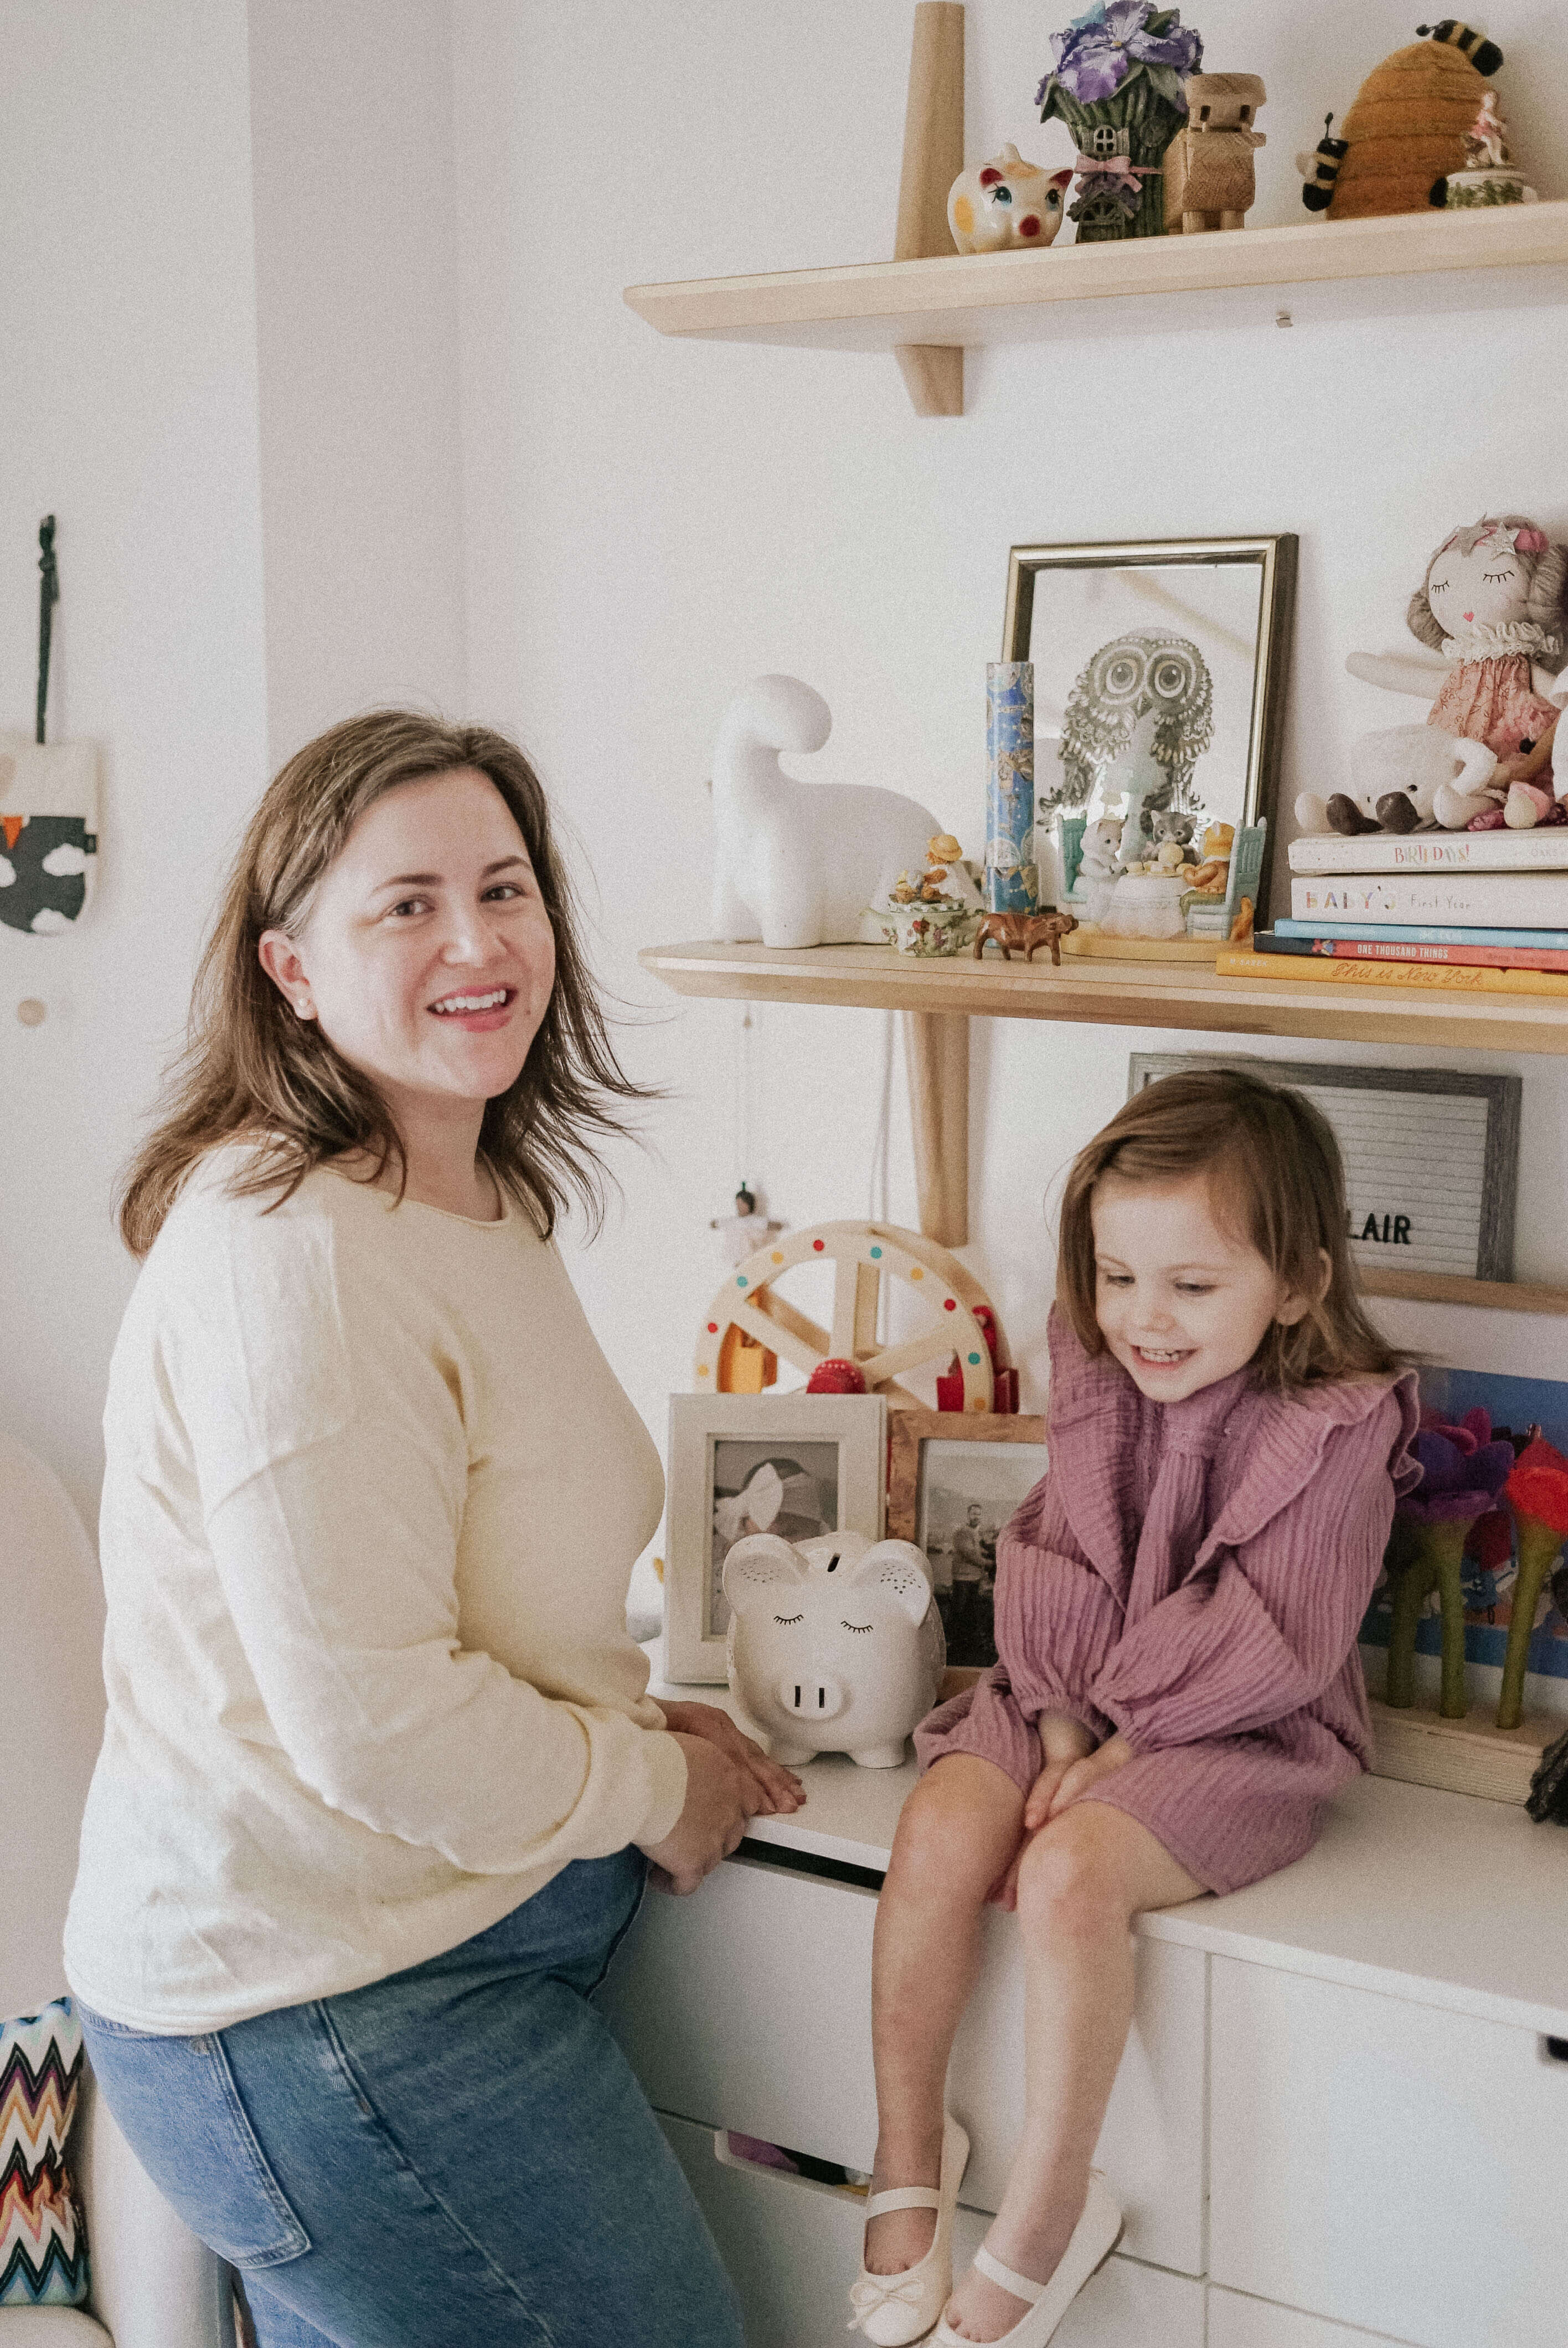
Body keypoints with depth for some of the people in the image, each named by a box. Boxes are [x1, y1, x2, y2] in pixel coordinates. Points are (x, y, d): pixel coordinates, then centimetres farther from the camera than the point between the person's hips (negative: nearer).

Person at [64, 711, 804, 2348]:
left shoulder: (483, 1205, 10)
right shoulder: (292, 1253, -23)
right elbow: (375, 1724, -25)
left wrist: (635, 1719, 8)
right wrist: (653, 1787, -9)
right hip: (333, 2022, -10)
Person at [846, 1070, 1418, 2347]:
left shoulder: (1339, 1431, -15)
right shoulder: (1101, 1385, 2)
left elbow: (1266, 1643, -16)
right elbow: (1051, 1564, 3)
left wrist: (1123, 1740, -17)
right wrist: (1061, 1718, -11)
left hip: (1239, 1736, -5)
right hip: (1076, 1703, 6)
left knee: (1071, 1870, -29)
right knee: (940, 1829, -20)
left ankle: (1040, 2226, -13)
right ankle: (909, 2157, -4)